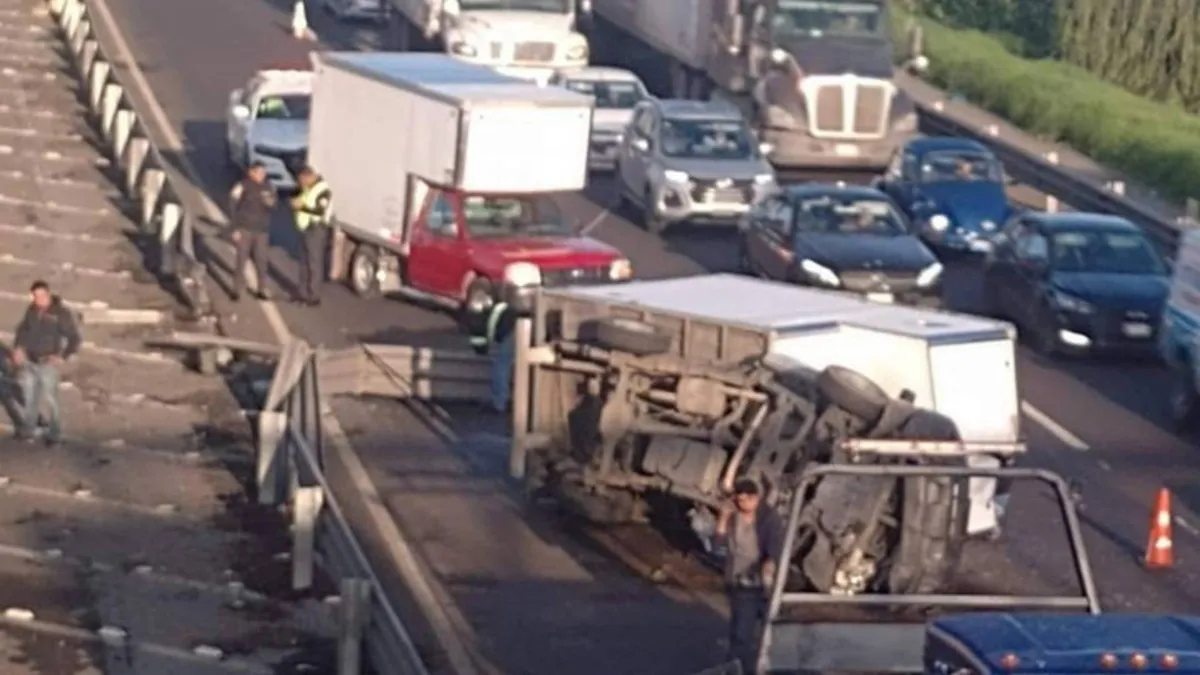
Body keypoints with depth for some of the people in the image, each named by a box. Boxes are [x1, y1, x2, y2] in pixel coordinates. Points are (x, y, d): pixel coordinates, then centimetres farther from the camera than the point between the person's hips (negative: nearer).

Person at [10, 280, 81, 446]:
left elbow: (74, 339, -10)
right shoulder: (32, 310, 2)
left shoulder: (61, 313, -14)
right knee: (29, 397, 14)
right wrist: (18, 347, 6)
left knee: (50, 398, -2)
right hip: (29, 362, 6)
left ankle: (54, 433, 10)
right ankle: (27, 429, 27)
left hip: (48, 364, -6)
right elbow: (22, 329, 19)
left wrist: (62, 357, -17)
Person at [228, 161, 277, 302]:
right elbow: (233, 207, -8)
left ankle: (262, 290, 15)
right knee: (242, 259, 0)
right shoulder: (243, 186, -10)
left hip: (261, 230, 3)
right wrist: (235, 229, -10)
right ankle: (237, 290, 9)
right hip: (244, 229, -3)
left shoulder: (268, 187, 3)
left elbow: (274, 203, 13)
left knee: (261, 260, 6)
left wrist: (271, 202, -13)